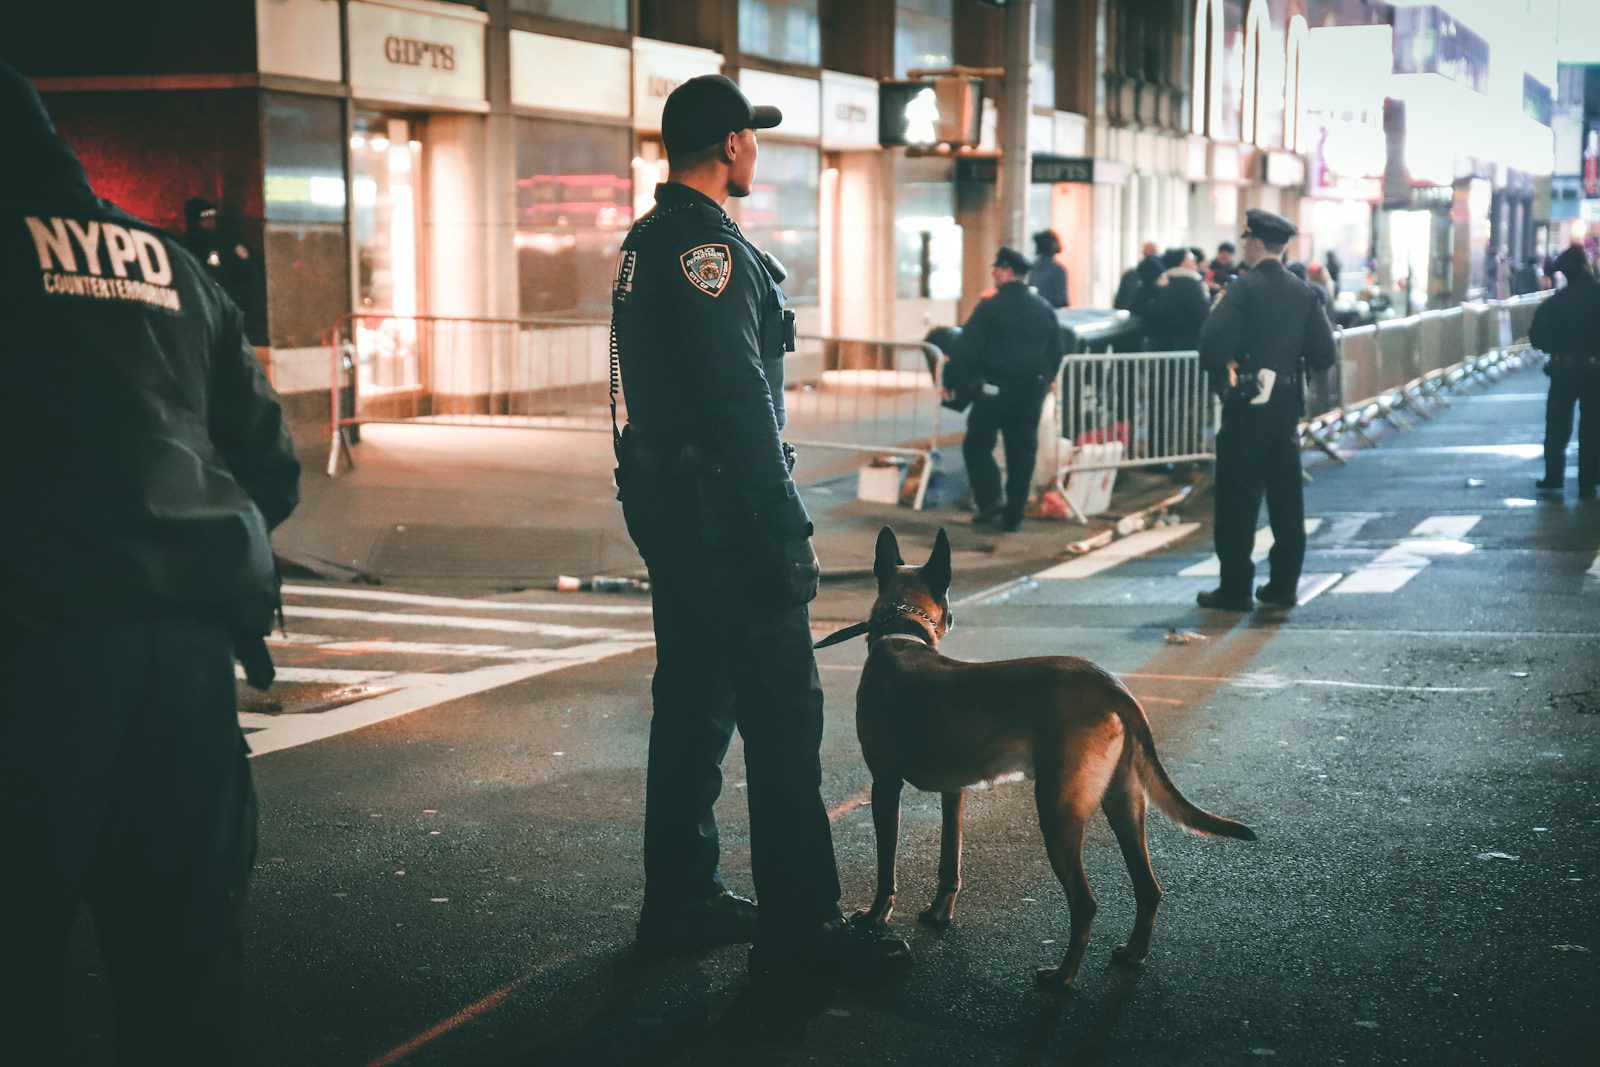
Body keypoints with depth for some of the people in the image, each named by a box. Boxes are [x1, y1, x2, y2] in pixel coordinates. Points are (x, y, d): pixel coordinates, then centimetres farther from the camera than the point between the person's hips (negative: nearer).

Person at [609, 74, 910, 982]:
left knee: (694, 701, 15)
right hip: (724, 507, -10)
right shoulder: (711, 247, -16)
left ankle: (682, 900, 23)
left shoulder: (645, 244, 16)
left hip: (666, 499, 10)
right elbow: (740, 402, -22)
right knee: (783, 711, -6)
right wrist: (784, 525, -20)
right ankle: (799, 924, -2)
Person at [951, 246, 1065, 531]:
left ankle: (990, 502, -9)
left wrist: (951, 379, -4)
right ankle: (1012, 516, 12)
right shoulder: (1045, 309, 9)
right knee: (1022, 453, 9)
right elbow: (1056, 353, 16)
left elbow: (968, 350, -13)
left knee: (977, 446, 6)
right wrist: (1045, 381, 29)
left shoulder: (990, 307, -10)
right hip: (1032, 392, 5)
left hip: (994, 390, -5)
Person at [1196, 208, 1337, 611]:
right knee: (1286, 497, 12)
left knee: (1238, 500, 0)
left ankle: (1235, 588, 1)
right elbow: (1323, 355, 5)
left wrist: (1219, 369, 0)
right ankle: (1284, 585, 16)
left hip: (1246, 406, -6)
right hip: (1288, 406, 6)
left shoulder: (1243, 289, -11)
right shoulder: (1304, 293, 6)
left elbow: (1213, 345, -21)